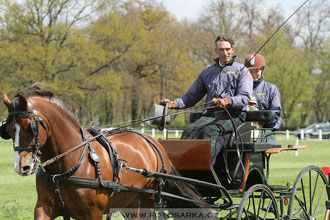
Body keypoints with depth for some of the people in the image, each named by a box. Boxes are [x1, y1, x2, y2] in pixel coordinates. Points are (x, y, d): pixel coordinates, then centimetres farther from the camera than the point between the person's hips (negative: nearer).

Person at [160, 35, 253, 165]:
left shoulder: (241, 70, 9)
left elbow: (245, 97, -5)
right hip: (209, 115, 5)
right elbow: (191, 96, 23)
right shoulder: (207, 71, 24)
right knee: (190, 131, -26)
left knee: (209, 131, -35)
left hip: (233, 115, -4)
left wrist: (228, 101, -26)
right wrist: (174, 104, 3)